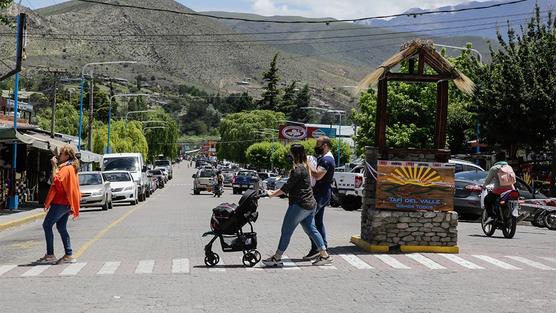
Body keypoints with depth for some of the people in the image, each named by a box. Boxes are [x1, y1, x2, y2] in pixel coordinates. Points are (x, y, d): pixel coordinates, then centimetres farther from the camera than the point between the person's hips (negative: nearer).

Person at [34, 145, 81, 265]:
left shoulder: (66, 168, -14)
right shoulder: (71, 167, 17)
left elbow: (56, 180, -25)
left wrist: (54, 165, -19)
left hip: (61, 202, -10)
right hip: (66, 202, 10)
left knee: (47, 225, -5)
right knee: (61, 227, 12)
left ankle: (50, 255, -6)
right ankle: (68, 255, 9)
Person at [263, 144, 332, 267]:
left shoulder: (297, 170, -17)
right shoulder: (304, 167, 15)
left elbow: (286, 187, -15)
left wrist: (272, 194, -4)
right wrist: (275, 192, 22)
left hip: (299, 205, -10)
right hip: (310, 205, 10)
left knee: (286, 231, -3)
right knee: (311, 230, 13)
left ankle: (277, 258, 3)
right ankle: (324, 255, 13)